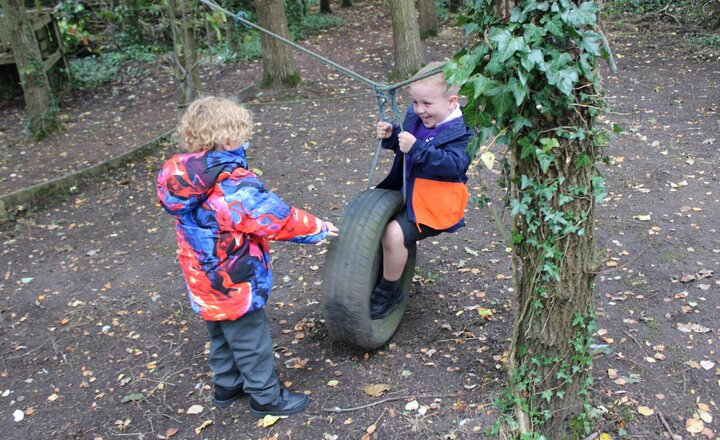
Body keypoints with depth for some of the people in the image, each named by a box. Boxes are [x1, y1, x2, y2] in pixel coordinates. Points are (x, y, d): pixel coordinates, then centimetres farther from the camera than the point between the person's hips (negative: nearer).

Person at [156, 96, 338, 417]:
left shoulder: (184, 180, -5)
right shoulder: (234, 186, -30)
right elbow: (279, 219, -25)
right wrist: (318, 228, -10)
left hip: (204, 282, 8)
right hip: (235, 286, -8)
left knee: (221, 337, 27)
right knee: (252, 342, 11)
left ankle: (227, 385, 45)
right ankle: (266, 397, 28)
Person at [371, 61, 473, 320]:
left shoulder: (461, 132, -18)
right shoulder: (416, 118, 2)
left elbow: (454, 164, -32)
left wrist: (417, 148, -38)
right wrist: (391, 136, -6)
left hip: (433, 206, -9)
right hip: (407, 192, 9)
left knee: (394, 233, -25)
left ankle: (389, 291, -2)